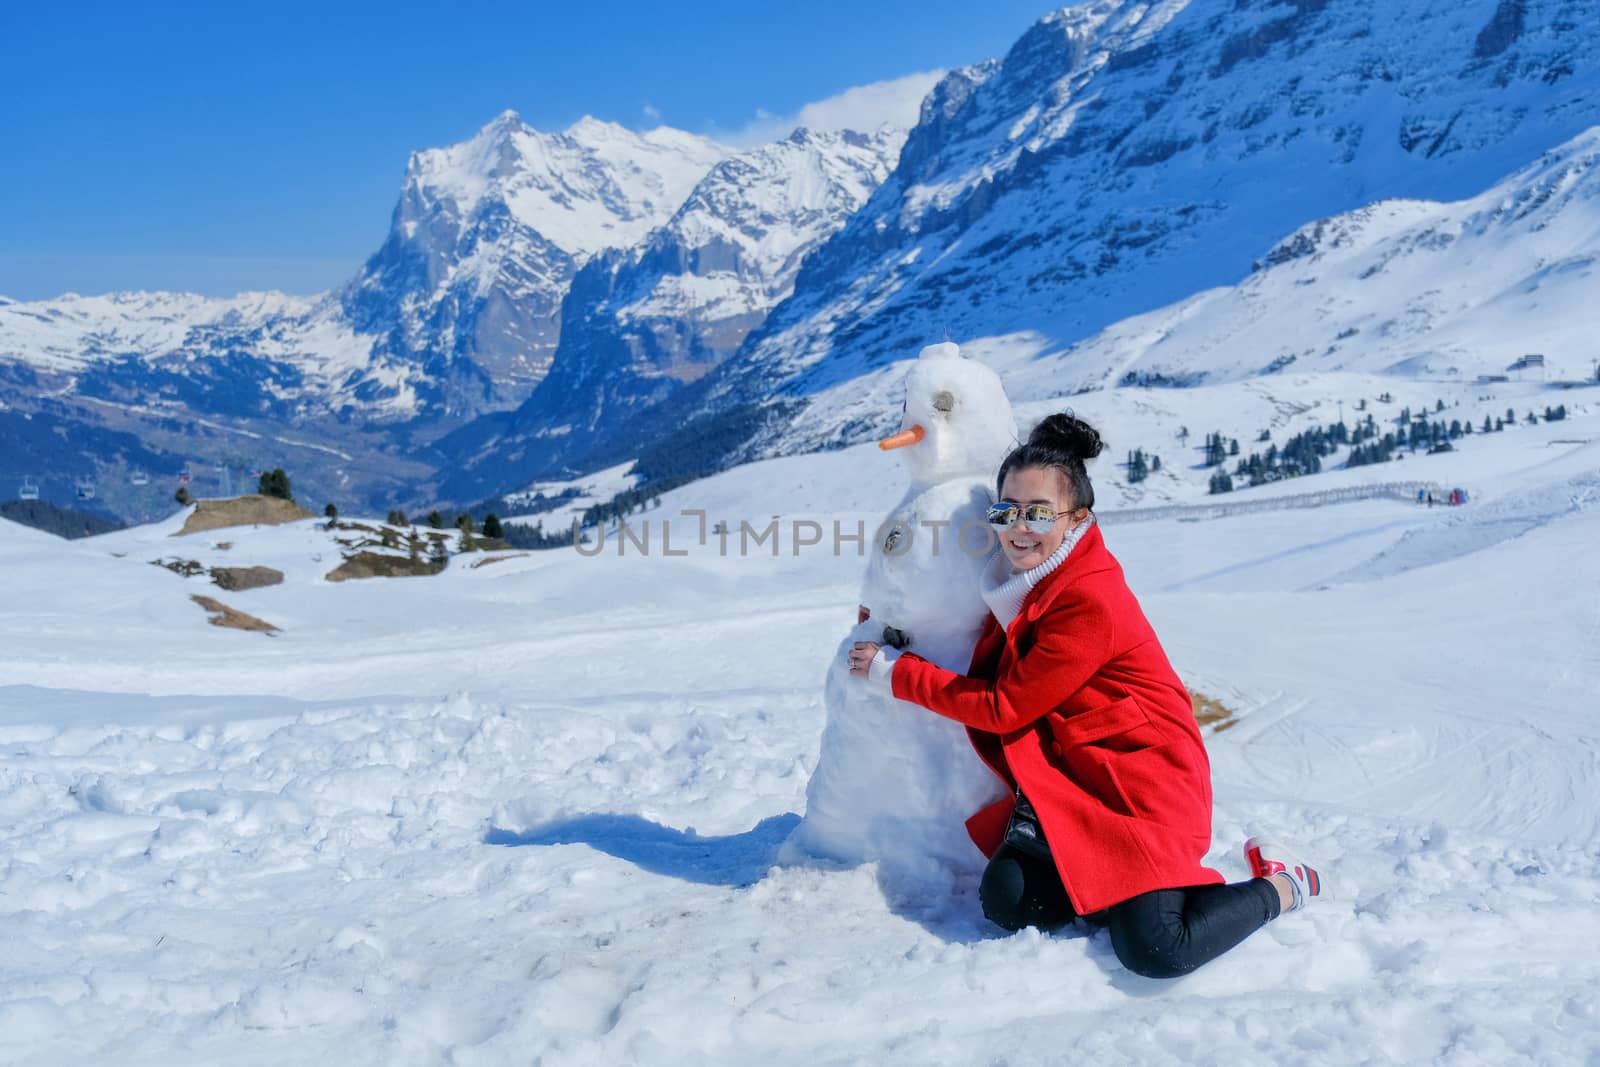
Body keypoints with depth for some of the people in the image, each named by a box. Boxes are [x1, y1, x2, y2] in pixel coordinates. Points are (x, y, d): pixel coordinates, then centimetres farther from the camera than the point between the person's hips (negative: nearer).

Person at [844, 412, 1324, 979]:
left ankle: (1281, 885, 7)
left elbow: (1004, 707, -18)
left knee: (1153, 950, -20)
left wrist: (895, 670, -10)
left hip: (1141, 782, -7)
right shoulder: (1023, 582, 3)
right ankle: (1120, 883, 12)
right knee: (1004, 899, -14)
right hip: (1071, 782, 7)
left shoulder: (1090, 601, -24)